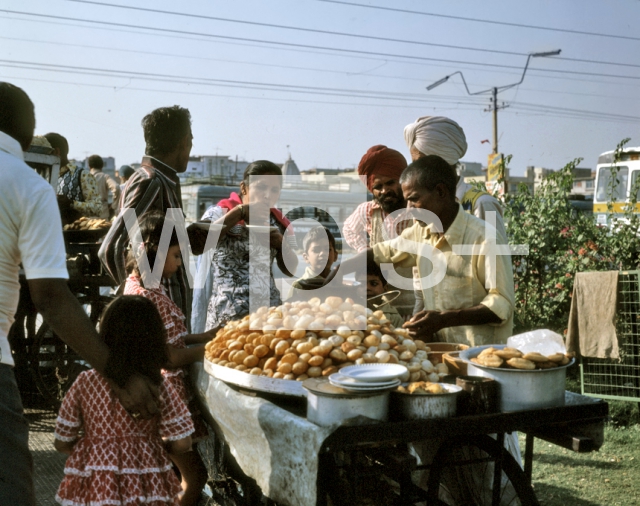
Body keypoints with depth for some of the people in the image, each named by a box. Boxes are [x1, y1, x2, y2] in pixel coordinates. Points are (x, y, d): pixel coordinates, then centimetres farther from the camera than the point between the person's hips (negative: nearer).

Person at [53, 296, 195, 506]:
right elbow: (182, 444, -7)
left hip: (93, 489, 1)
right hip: (146, 489, -1)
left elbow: (61, 443, 0)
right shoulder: (160, 387, -9)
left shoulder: (85, 382, -7)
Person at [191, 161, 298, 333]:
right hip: (228, 313, -4)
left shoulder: (278, 223, 10)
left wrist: (282, 245, -6)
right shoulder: (221, 212, -3)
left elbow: (290, 270, 14)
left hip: (268, 311, 5)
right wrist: (239, 212, -19)